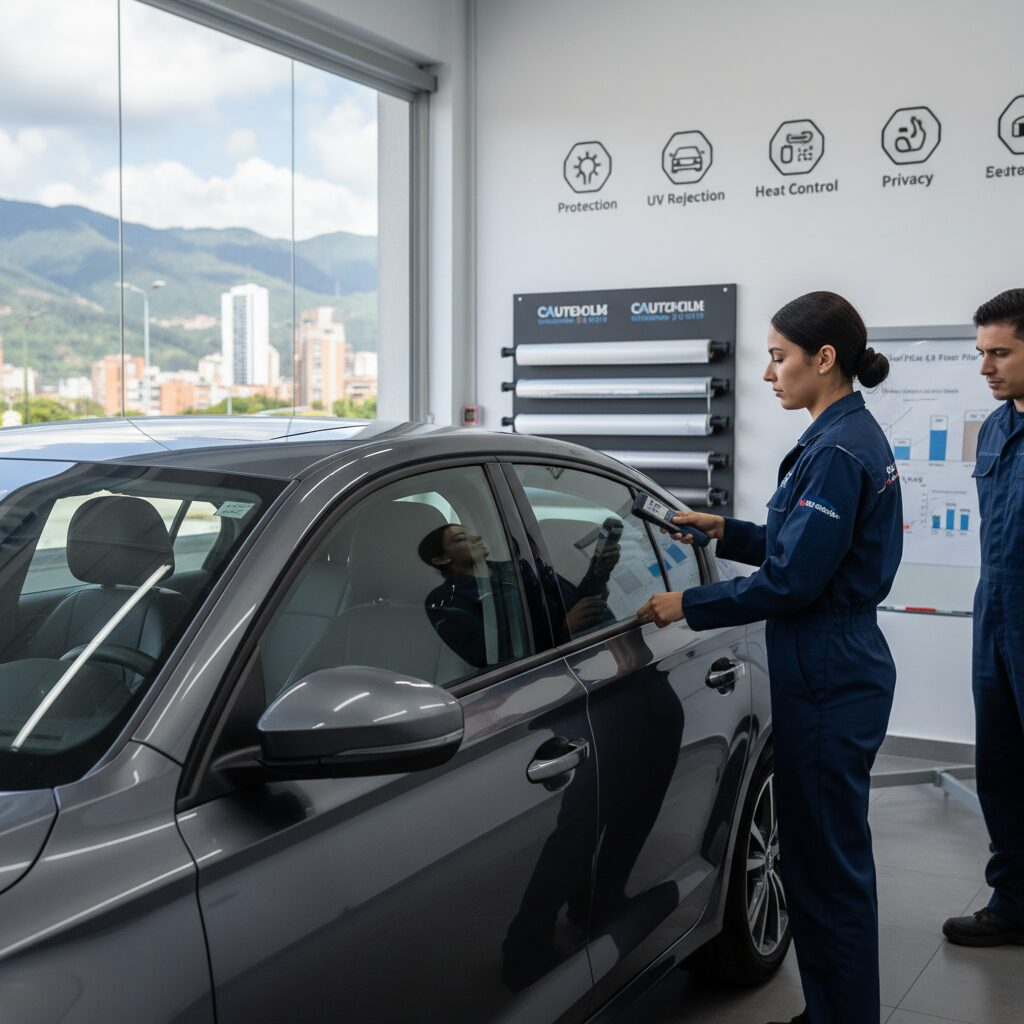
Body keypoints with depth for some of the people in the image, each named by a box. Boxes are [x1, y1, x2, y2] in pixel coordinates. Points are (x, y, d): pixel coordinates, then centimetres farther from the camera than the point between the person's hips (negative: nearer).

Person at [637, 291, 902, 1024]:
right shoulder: (849, 437, 11)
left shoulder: (839, 452, -19)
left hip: (829, 685, -10)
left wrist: (689, 605, -12)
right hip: (839, 670, 10)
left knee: (828, 864, 1)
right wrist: (727, 533, 13)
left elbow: (791, 581, -21)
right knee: (825, 855, 19)